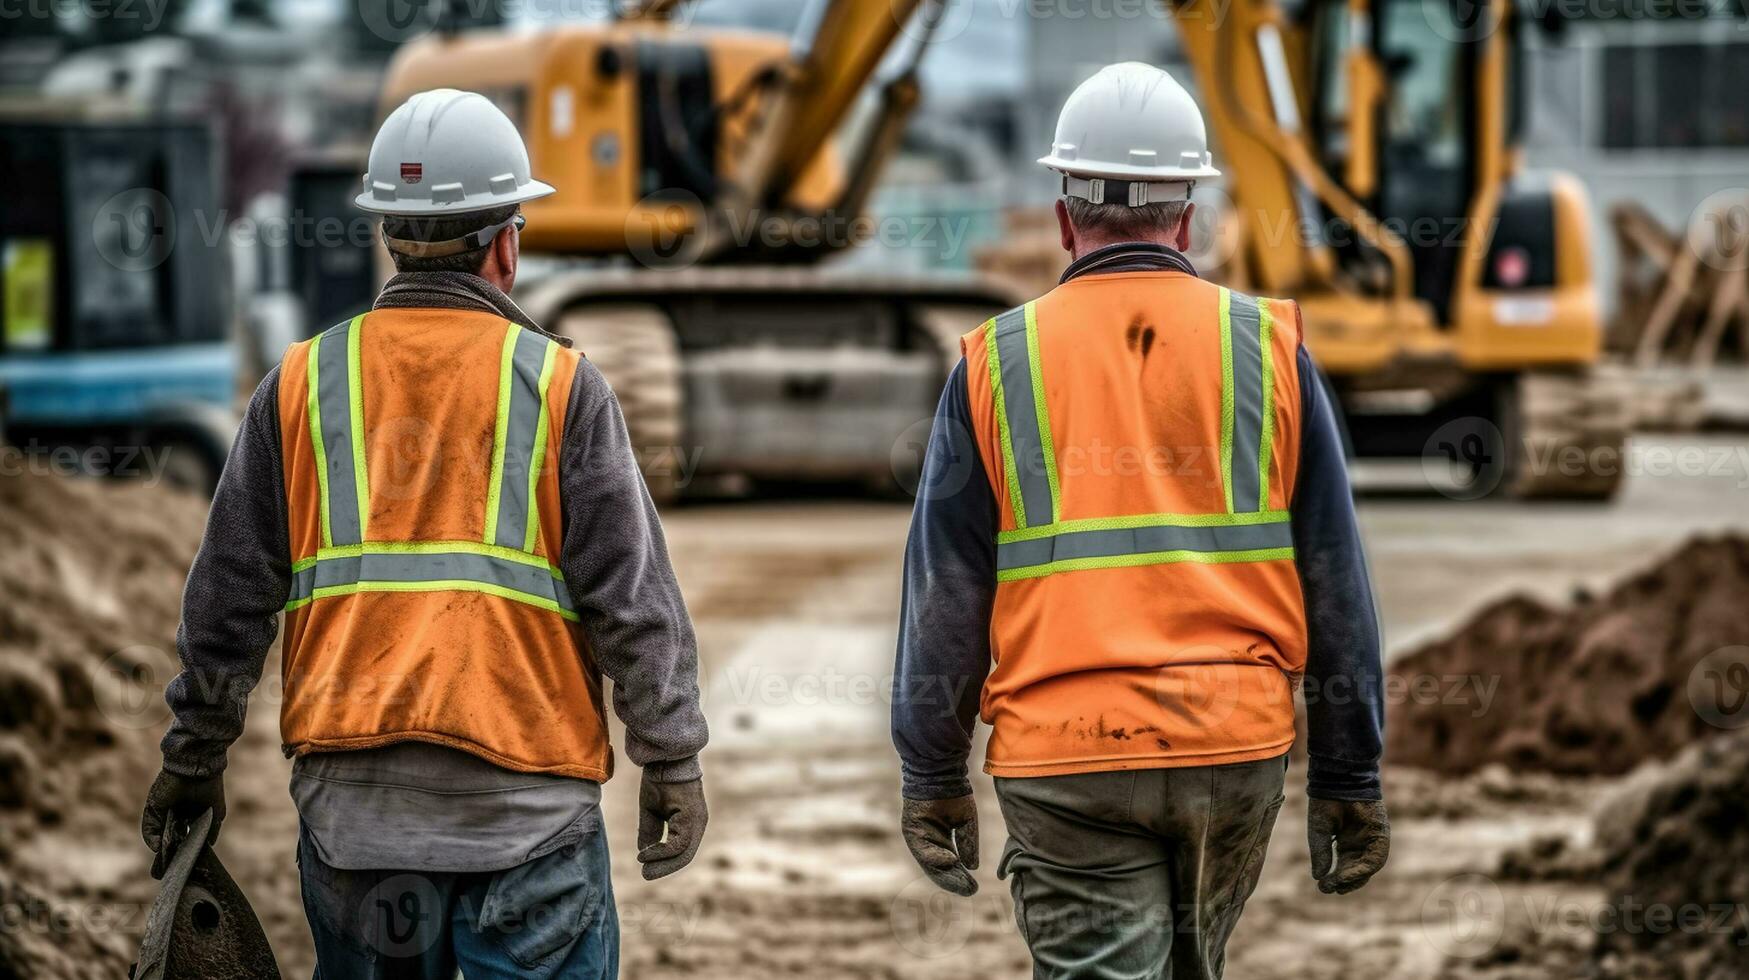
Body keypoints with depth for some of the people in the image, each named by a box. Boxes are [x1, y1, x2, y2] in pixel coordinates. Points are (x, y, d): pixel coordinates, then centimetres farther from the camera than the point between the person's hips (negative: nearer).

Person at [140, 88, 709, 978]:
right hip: (525, 798, -3)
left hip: (349, 796, 3)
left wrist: (195, 757, 18)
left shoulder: (300, 385, 5)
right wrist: (671, 764, 4)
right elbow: (635, 596, -4)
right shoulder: (560, 387, -2)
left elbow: (227, 598, 8)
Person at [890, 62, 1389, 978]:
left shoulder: (996, 366, 2)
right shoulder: (1267, 349, 4)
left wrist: (932, 776, 13)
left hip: (1065, 763, -2)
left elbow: (944, 590, 4)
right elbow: (1334, 581, 4)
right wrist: (1349, 780, 9)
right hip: (1237, 747, 2)